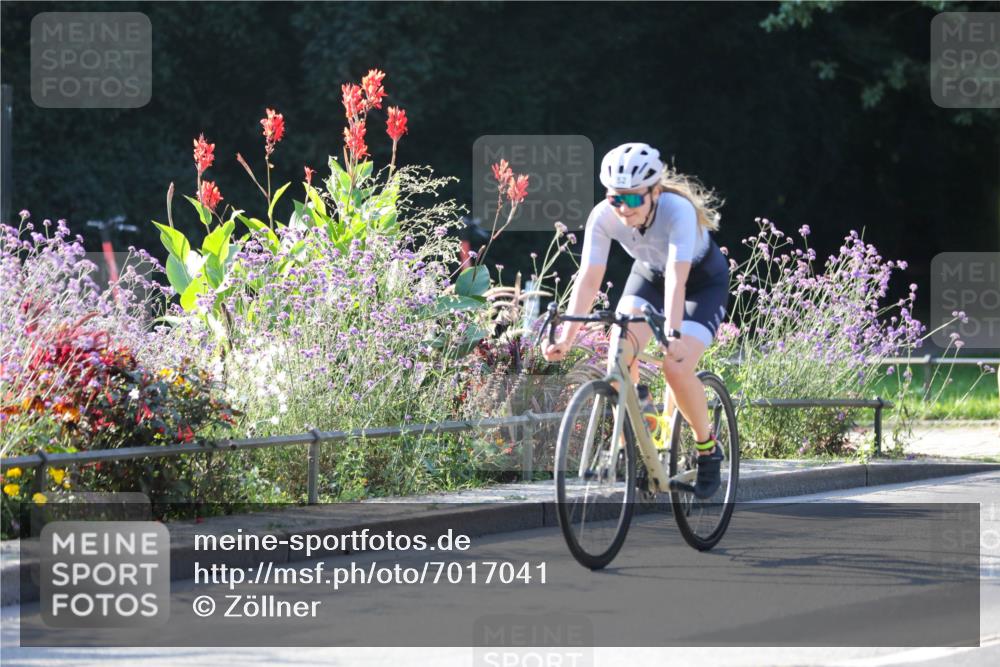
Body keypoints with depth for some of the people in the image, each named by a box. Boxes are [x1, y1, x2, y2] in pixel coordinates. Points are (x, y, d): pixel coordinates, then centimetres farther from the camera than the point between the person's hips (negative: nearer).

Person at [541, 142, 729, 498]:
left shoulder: (678, 211, -37)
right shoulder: (604, 216, -27)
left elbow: (677, 279, -46)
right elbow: (588, 279, -29)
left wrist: (673, 334, -59)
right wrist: (566, 336, -39)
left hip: (704, 279, -4)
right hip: (649, 273, 4)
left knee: (676, 366, -23)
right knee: (620, 352, -21)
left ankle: (707, 449, 0)